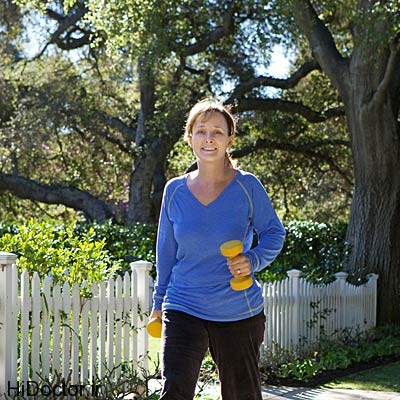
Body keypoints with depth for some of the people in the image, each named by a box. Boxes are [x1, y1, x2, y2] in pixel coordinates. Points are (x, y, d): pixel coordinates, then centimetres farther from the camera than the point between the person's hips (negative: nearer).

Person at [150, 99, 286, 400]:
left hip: (239, 313, -1)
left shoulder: (247, 186, -5)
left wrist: (253, 260, -20)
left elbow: (274, 232, 1)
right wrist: (159, 303, 18)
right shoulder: (175, 191, 2)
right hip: (183, 308, 1)